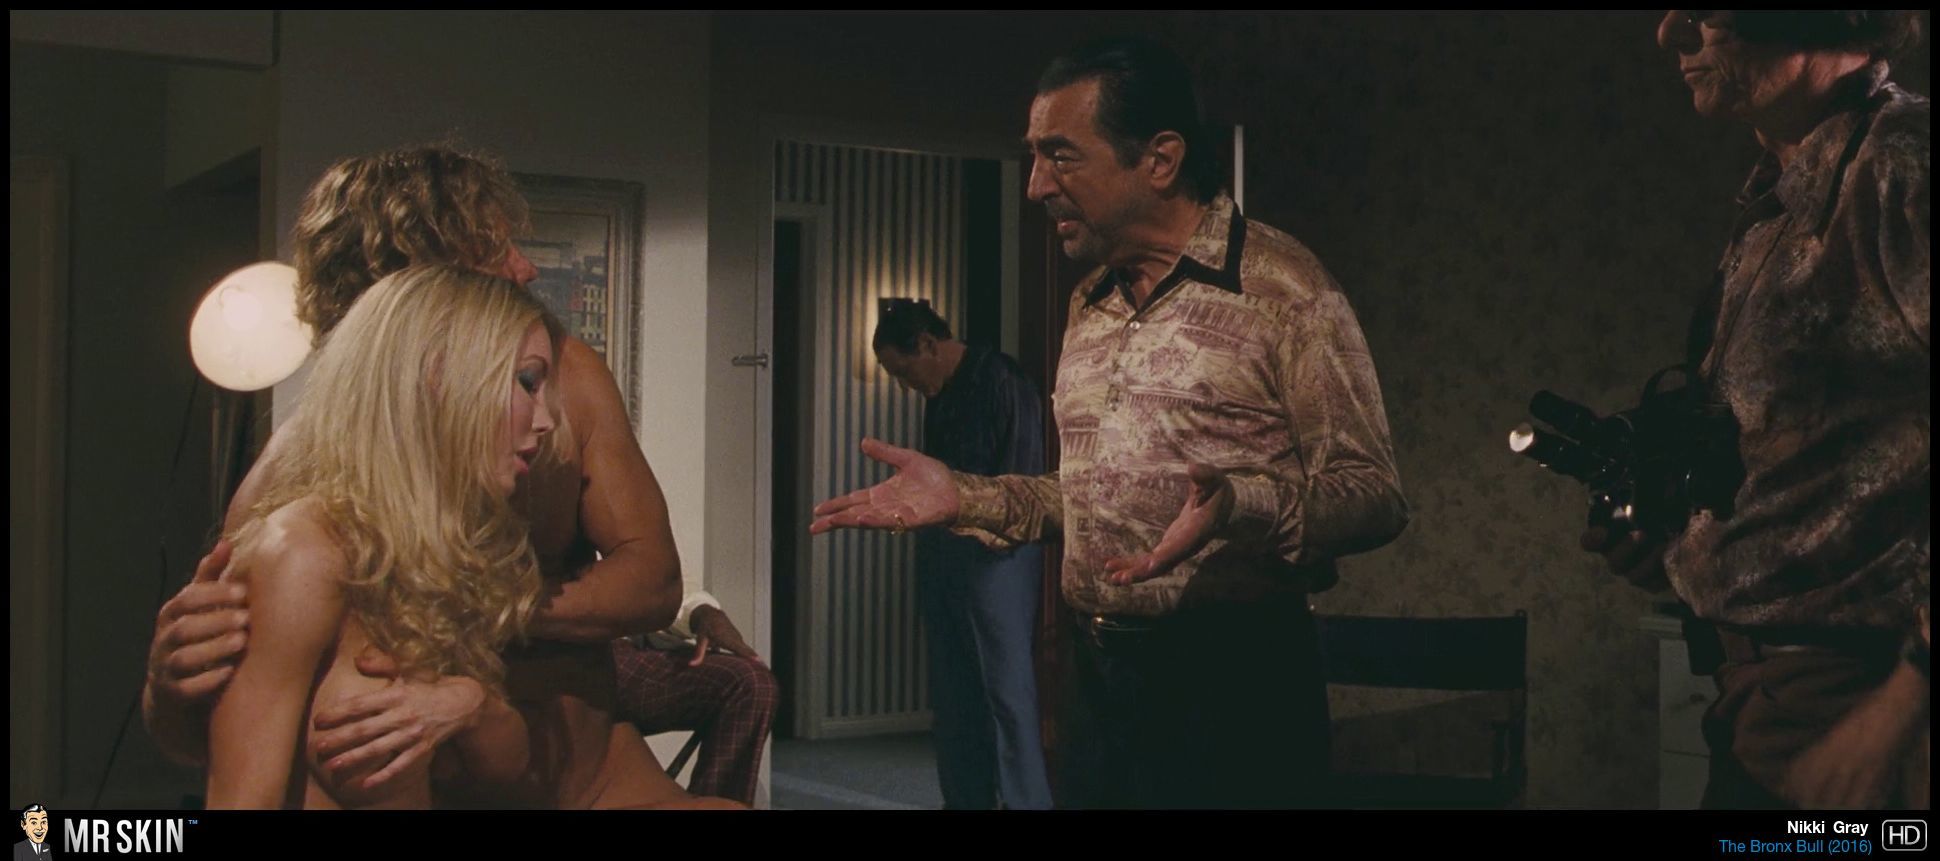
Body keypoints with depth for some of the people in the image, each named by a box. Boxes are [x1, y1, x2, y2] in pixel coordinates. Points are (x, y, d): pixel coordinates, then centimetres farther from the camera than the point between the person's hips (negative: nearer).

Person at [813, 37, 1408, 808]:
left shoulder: (1281, 289, -9)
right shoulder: (1089, 305, 14)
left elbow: (1372, 494, -13)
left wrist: (1240, 506, -30)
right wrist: (965, 497, 10)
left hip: (1231, 678, -7)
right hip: (1097, 677, 7)